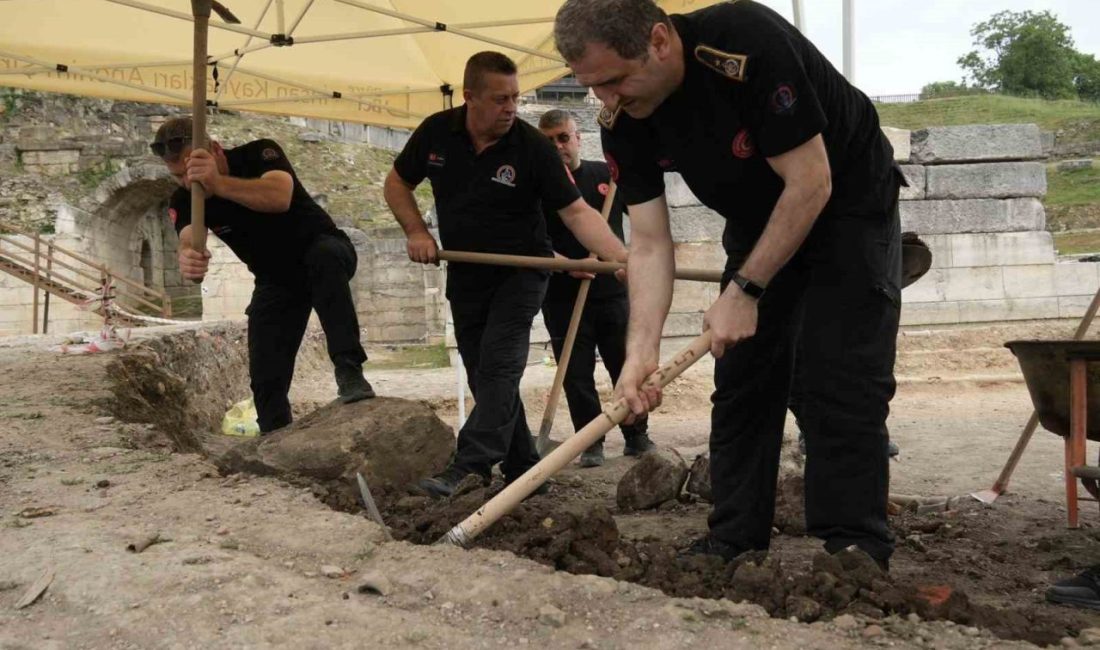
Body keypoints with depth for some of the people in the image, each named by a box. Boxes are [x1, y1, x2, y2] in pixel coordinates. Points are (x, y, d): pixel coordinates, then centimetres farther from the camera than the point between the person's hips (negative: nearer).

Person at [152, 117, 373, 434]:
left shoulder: (260, 154, -25)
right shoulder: (183, 202, -14)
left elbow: (280, 197, -46)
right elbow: (188, 240, -34)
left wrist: (218, 184, -60)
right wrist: (189, 259, -59)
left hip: (327, 252, -4)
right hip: (275, 279, 4)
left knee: (324, 255, -40)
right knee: (266, 378, -7)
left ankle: (349, 371, -42)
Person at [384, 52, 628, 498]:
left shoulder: (532, 146, -16)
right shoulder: (436, 132, -6)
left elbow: (577, 212, -20)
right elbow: (397, 182, 10)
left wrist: (624, 259, -34)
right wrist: (416, 231, -7)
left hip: (520, 273, -4)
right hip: (465, 276, 5)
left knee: (498, 366, -17)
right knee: (484, 377, 7)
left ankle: (470, 466, -21)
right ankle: (523, 471, 17)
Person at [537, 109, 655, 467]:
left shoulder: (606, 174, 7)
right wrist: (565, 264, -21)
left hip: (612, 291, 2)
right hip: (563, 297, -2)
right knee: (577, 374, 3)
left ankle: (637, 437, 23)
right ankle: (591, 443, 15)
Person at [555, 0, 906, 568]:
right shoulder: (622, 124, -15)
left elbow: (811, 184, -29)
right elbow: (649, 243, -14)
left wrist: (745, 290, -26)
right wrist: (640, 354, -25)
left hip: (848, 206, -5)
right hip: (758, 223, 6)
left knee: (843, 380, -13)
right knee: (740, 376, 3)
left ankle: (853, 552, -5)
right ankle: (734, 542, 11)